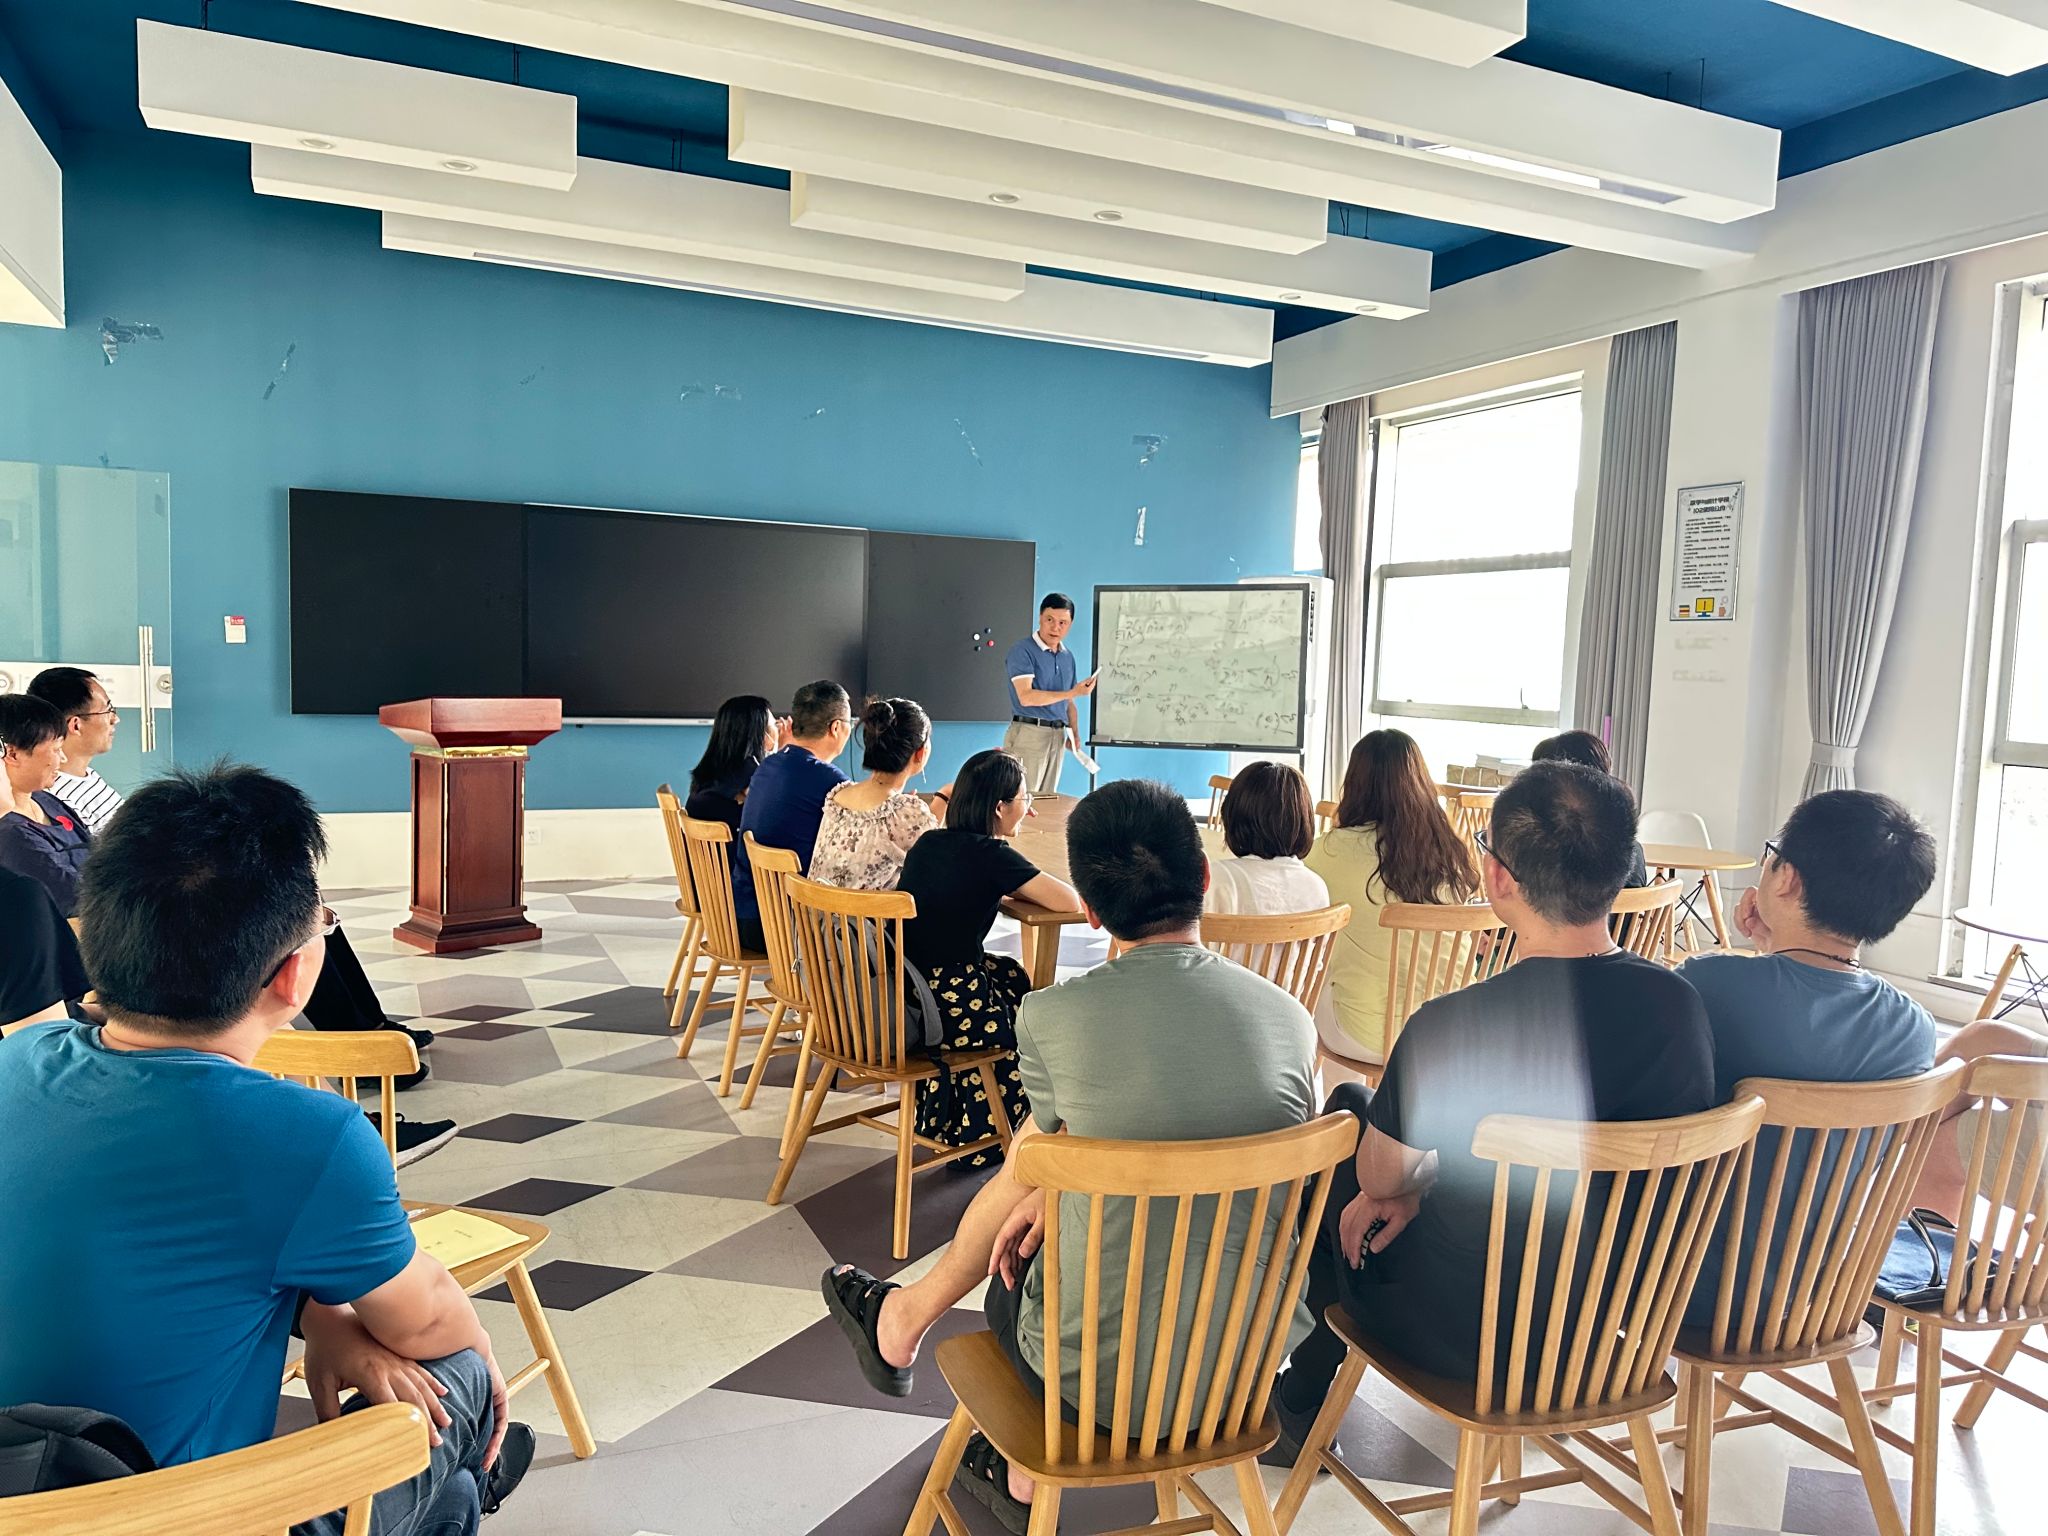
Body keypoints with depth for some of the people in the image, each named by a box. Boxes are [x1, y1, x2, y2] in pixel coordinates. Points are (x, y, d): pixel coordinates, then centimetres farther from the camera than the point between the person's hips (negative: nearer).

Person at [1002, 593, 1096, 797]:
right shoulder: (1022, 651, -8)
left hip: (1058, 735, 7)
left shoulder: (1068, 657, 14)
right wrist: (1073, 693, -17)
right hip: (1029, 732, -7)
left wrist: (1075, 733, 4)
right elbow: (1026, 697, -18)